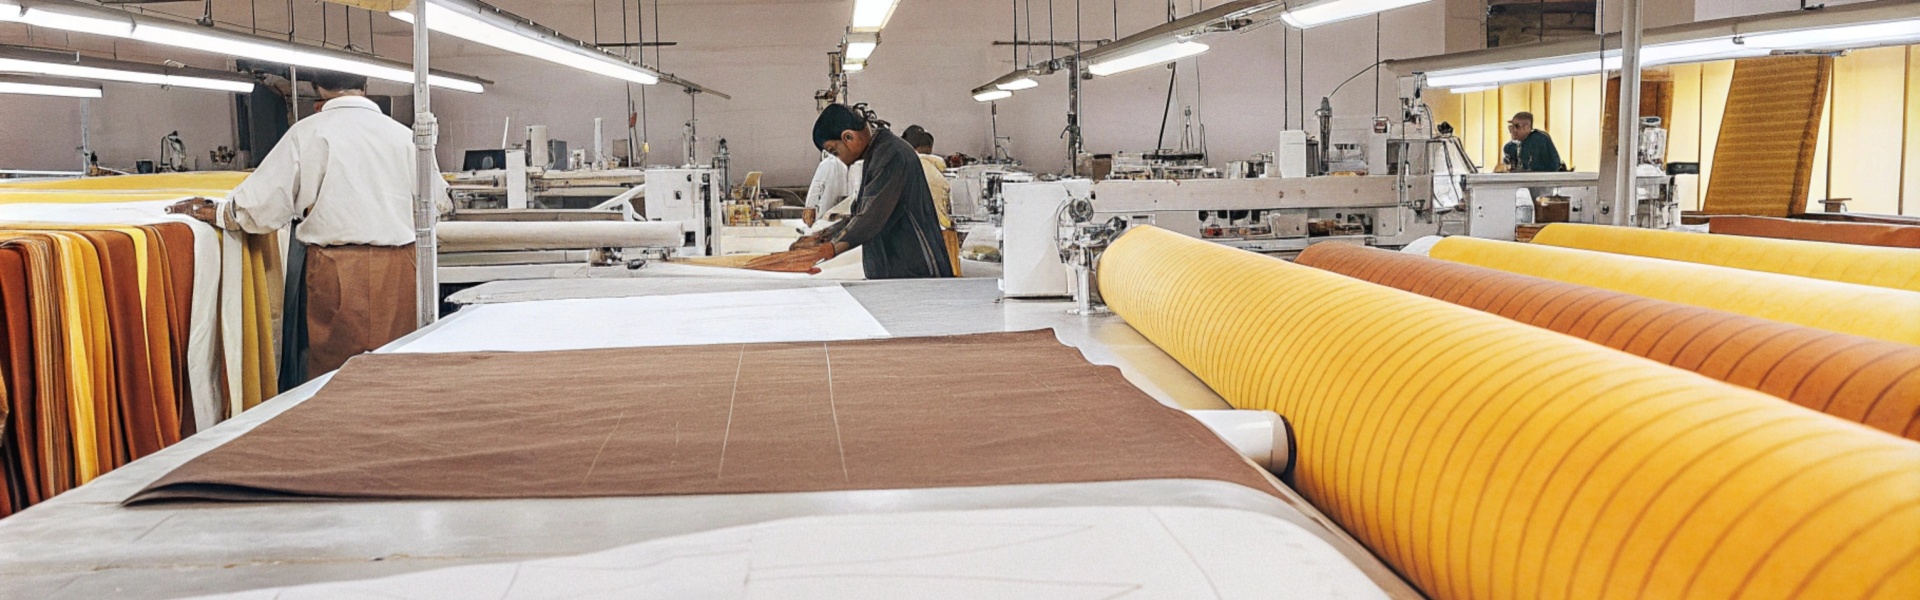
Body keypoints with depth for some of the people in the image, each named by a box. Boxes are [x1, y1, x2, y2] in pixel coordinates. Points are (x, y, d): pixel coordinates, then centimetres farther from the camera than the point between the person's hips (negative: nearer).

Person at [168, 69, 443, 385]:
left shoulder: (307, 132, 0)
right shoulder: (403, 135, 3)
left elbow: (262, 204, 0)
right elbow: (435, 197, 15)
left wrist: (214, 212, 18)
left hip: (334, 271, -1)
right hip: (398, 268, 1)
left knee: (330, 371, 7)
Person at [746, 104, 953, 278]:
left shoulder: (891, 156, -15)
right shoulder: (875, 155, 18)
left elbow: (871, 218, -22)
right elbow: (861, 214, 25)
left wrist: (826, 250, -24)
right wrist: (821, 237, 18)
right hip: (890, 272, 9)